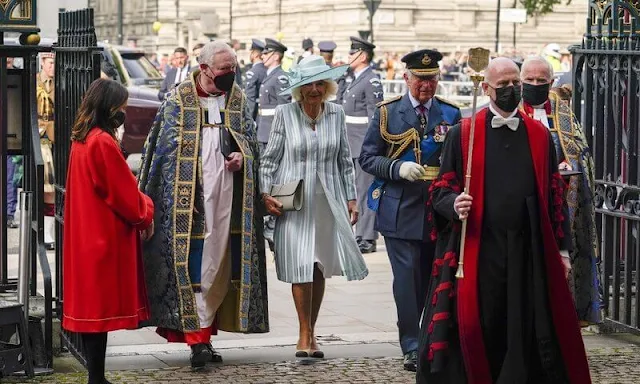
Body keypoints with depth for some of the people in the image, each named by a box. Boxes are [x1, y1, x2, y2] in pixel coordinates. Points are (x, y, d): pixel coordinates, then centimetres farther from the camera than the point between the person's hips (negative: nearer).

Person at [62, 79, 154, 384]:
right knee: (102, 309, -5)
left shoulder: (81, 140, 10)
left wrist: (139, 208, 10)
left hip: (86, 237, 9)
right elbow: (124, 193, -15)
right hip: (106, 239, -9)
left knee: (91, 307, 11)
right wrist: (146, 214, 3)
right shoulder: (103, 142, -18)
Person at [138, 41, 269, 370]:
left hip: (229, 197, 5)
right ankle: (198, 339, -9)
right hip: (191, 198, -4)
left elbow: (250, 138, 19)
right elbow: (169, 148, -1)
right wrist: (183, 198, -8)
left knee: (221, 268, 7)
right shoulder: (178, 100, -1)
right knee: (195, 270, -9)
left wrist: (242, 155, -5)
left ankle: (206, 333, 18)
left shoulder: (238, 98, 11)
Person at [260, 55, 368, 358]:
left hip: (328, 201, 3)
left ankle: (311, 331, 18)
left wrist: (351, 198, 9)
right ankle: (305, 334, 3)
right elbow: (270, 157, 4)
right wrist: (266, 193, -5)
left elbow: (344, 160, 11)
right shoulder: (285, 113, -1)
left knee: (320, 268, 5)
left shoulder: (336, 114, 6)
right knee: (301, 268, -7)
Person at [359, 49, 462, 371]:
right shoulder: (387, 112, 4)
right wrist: (398, 168, -14)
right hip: (400, 209, -2)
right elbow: (367, 158, 2)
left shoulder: (450, 113, 9)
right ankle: (412, 348, -2)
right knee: (407, 276, -8)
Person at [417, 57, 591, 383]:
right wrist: (455, 205, -17)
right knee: (479, 329, -1)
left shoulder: (539, 136, 11)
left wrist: (561, 249, 9)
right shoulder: (463, 134, 4)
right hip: (479, 252, -2)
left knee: (528, 331, 1)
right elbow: (442, 189, 5)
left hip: (529, 254, 2)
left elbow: (554, 194, 13)